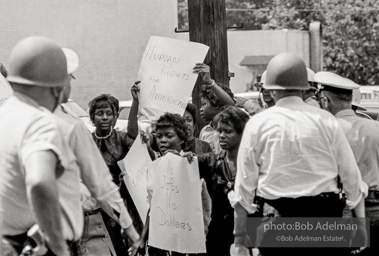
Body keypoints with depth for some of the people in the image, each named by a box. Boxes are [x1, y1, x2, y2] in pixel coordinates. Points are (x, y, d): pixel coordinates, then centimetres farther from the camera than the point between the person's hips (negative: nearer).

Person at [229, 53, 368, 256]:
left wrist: (239, 234, 6)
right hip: (324, 215, 1)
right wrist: (361, 222, 11)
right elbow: (351, 175, 2)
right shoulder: (326, 121, 0)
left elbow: (245, 181, -1)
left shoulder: (257, 123, -3)